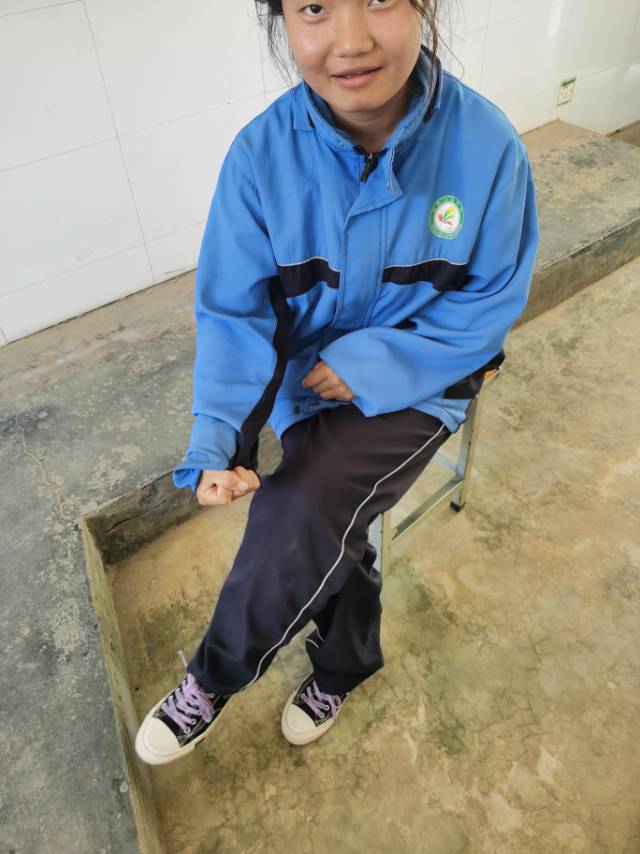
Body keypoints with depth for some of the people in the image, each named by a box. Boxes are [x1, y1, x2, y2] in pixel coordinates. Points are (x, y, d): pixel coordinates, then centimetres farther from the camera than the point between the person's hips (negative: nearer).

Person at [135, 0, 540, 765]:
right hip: (310, 381, 3)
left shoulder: (485, 145, -16)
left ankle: (215, 678, 10)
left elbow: (493, 301, -8)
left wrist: (370, 364, -19)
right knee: (324, 530, -9)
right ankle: (344, 667, 29)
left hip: (418, 384, -2)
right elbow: (232, 313, -11)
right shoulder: (261, 154, -14)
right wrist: (215, 443, -25)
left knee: (300, 518, -21)